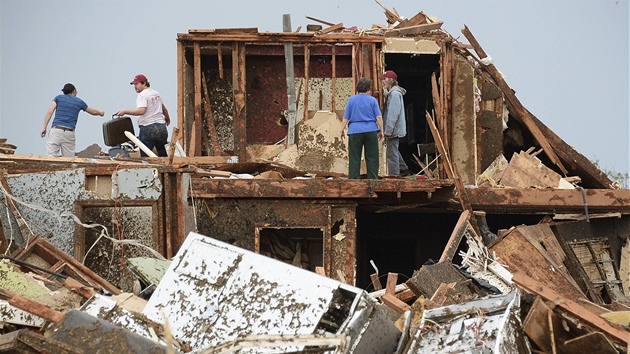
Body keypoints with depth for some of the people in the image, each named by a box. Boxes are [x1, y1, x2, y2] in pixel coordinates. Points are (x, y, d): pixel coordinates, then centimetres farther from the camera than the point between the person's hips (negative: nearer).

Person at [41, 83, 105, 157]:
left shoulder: (58, 98, 13)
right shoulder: (79, 102, 17)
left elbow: (49, 112, -1)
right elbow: (93, 112, 32)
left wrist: (44, 127, -2)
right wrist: (100, 113, 53)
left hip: (56, 130, -1)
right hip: (69, 134, 1)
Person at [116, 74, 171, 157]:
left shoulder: (142, 95, -10)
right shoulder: (156, 93, 16)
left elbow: (141, 111, -25)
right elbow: (164, 109, 30)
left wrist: (125, 111, -20)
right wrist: (168, 119, 48)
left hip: (148, 129, -8)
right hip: (161, 127, 8)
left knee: (145, 156, -6)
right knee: (163, 154, 15)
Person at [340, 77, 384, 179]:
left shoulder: (351, 100, 4)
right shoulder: (372, 100, 2)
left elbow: (346, 118, 3)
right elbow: (379, 117, -2)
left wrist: (342, 130, 11)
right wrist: (381, 130, 5)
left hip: (355, 131, 0)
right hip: (371, 131, 0)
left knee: (354, 158, 2)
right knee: (372, 158, 5)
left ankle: (353, 178, -2)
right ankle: (372, 178, 3)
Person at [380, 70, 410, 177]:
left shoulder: (395, 94, -17)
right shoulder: (390, 93, 16)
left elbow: (393, 114, -22)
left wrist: (388, 131, -23)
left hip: (394, 129, -11)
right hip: (394, 130, 11)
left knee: (391, 153, -7)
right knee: (394, 151, 23)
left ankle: (393, 174, -5)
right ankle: (404, 170, 34)